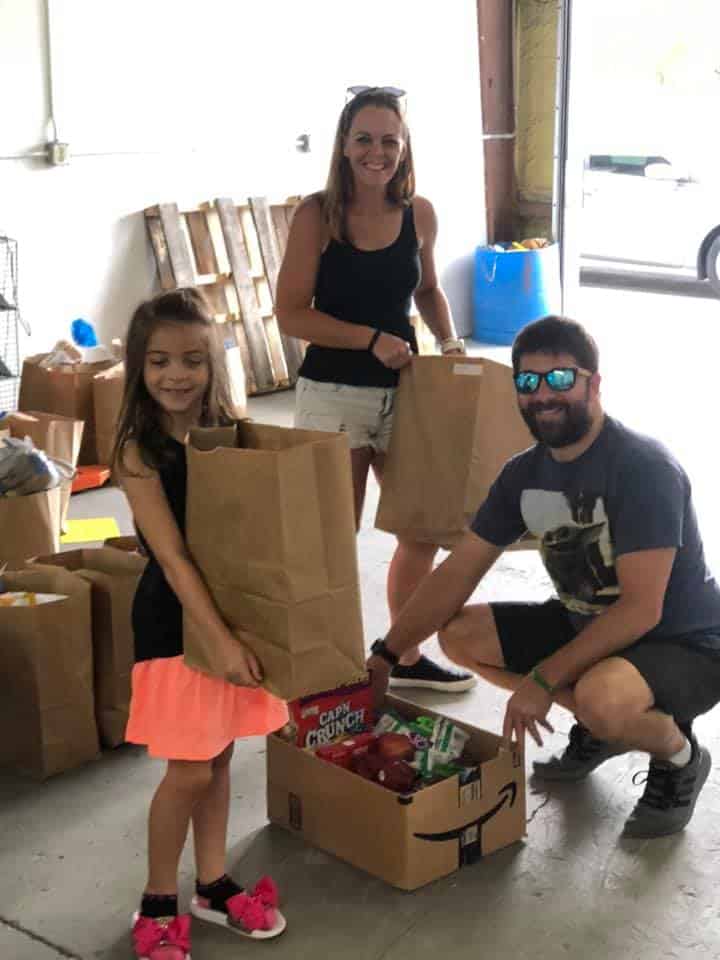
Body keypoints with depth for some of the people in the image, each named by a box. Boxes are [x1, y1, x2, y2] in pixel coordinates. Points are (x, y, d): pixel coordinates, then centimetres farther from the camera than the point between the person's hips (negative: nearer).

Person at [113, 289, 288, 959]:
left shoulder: (231, 433, 0)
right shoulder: (139, 451, -14)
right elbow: (173, 558, -19)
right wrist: (220, 638, -23)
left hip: (234, 607, 5)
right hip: (175, 619, -5)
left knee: (220, 756, 15)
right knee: (189, 771, 1)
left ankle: (213, 886, 32)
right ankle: (157, 904, 20)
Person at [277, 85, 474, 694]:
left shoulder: (419, 214, 2)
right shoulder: (317, 214, -10)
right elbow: (291, 313, -12)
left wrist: (448, 340, 0)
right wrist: (371, 338, -19)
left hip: (402, 390, 5)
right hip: (333, 393, -4)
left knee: (422, 533, 13)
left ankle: (406, 657, 33)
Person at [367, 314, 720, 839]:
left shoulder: (643, 467, -25)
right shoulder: (523, 473, -2)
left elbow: (640, 610, -28)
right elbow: (458, 572, 4)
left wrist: (543, 679, -26)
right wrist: (385, 655, -1)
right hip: (589, 627, 8)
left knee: (601, 697, -39)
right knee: (459, 634, 0)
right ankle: (601, 727, 14)